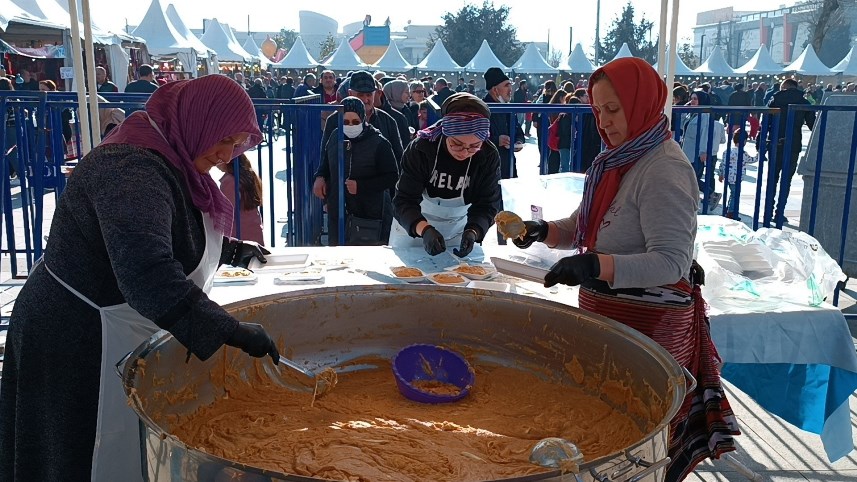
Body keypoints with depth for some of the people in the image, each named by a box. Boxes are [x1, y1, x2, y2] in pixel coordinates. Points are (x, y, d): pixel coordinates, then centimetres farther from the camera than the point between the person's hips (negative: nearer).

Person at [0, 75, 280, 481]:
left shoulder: (169, 162, 8)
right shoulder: (132, 170, -27)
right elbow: (147, 273, -42)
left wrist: (231, 251, 25)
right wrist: (227, 332, -43)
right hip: (81, 345, -10)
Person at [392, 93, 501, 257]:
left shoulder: (489, 156, -21)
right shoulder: (420, 149, -27)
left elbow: (486, 206, -19)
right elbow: (405, 201, -29)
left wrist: (472, 232, -39)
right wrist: (425, 230, -47)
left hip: (458, 231, 1)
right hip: (412, 227, -1)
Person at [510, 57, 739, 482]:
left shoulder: (663, 170, -18)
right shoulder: (619, 159, 10)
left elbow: (671, 262, -26)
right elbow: (587, 227, 16)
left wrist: (597, 266, -39)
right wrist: (543, 231, -2)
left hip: (644, 319, -9)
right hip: (608, 308, 9)